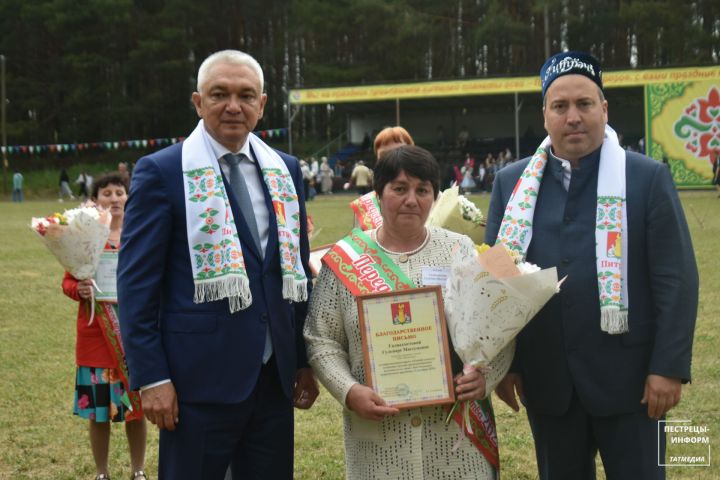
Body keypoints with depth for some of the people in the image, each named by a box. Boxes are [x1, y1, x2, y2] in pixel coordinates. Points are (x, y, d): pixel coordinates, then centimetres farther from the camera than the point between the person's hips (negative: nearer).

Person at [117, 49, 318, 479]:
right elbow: (136, 283, -8)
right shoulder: (161, 171, -5)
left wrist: (306, 361, 13)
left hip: (275, 375, 5)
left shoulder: (285, 170, 10)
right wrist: (150, 377, -12)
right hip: (200, 376, -5)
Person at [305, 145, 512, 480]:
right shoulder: (345, 260, 1)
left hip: (455, 424, 1)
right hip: (378, 429, 0)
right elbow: (322, 341, 2)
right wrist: (349, 392, -13)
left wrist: (485, 376, -14)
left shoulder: (461, 251, 3)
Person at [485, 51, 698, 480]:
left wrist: (669, 367, -11)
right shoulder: (512, 182, 5)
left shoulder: (648, 178, -2)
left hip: (628, 376, -2)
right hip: (546, 379, 3)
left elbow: (676, 280, -5)